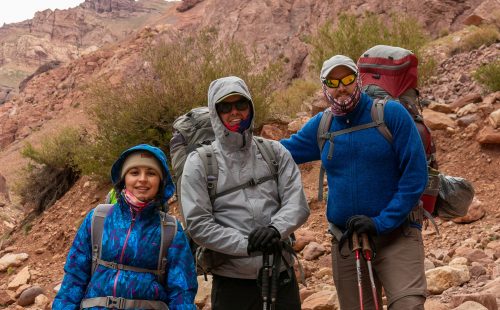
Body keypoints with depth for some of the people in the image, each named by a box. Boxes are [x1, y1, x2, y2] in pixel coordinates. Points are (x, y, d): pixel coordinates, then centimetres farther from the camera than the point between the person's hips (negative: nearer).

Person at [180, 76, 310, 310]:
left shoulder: (275, 153, 7)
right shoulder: (199, 163, -1)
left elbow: (297, 204, 0)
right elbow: (198, 225, -7)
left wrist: (276, 229, -20)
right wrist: (247, 245, -16)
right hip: (232, 282, -2)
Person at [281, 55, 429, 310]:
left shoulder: (391, 114, -6)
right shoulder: (320, 125, 6)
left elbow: (415, 175, -9)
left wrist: (381, 222, -14)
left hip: (396, 233, -4)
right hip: (345, 239, 4)